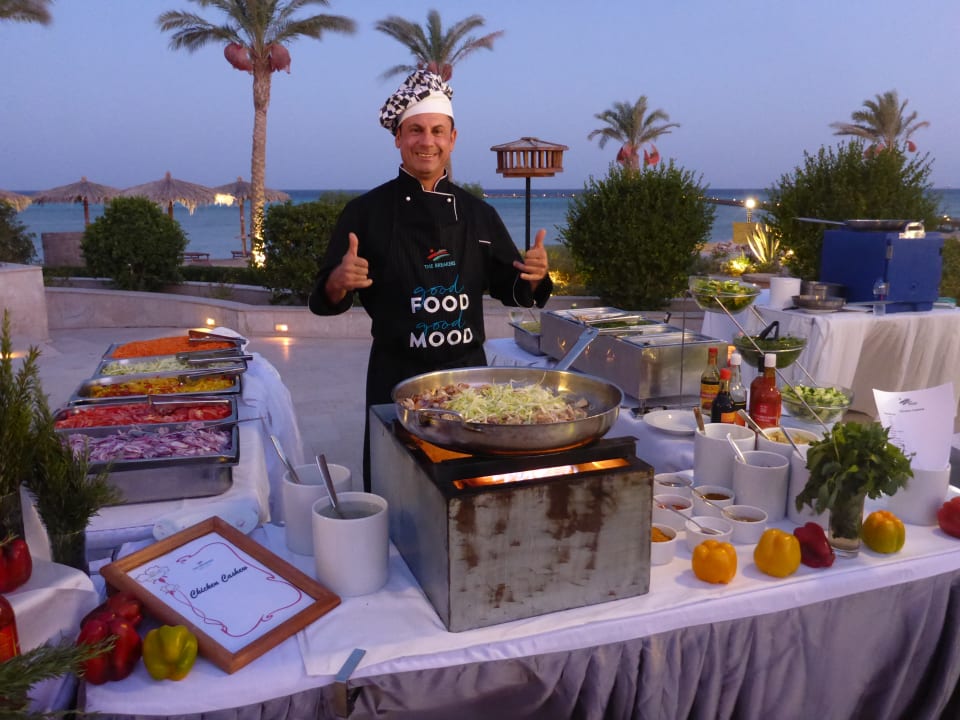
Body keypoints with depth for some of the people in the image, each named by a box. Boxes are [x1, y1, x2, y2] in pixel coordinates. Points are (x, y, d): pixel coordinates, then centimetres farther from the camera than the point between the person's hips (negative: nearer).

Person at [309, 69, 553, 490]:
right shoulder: (366, 211, -3)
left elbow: (511, 289, 11)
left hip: (468, 371, 3)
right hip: (395, 376, -3)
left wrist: (534, 278, -11)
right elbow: (326, 298, -4)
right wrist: (339, 282, -26)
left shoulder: (478, 213, 6)